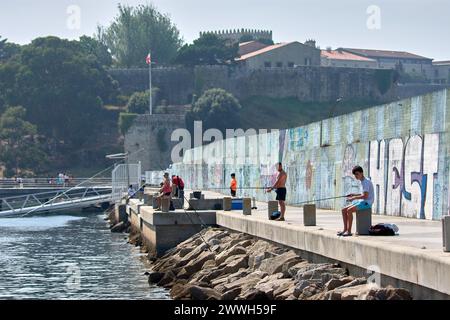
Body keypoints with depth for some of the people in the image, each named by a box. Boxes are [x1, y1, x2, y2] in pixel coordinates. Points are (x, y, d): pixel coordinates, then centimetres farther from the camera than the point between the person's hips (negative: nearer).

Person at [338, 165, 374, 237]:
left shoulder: (366, 182, -14)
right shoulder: (362, 182, 16)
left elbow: (365, 196, -21)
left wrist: (354, 198, -18)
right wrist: (354, 195, 12)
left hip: (367, 203, -10)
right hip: (362, 202, 10)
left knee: (349, 210, -27)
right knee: (344, 210, 0)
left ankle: (349, 231, -23)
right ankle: (345, 229, -1)